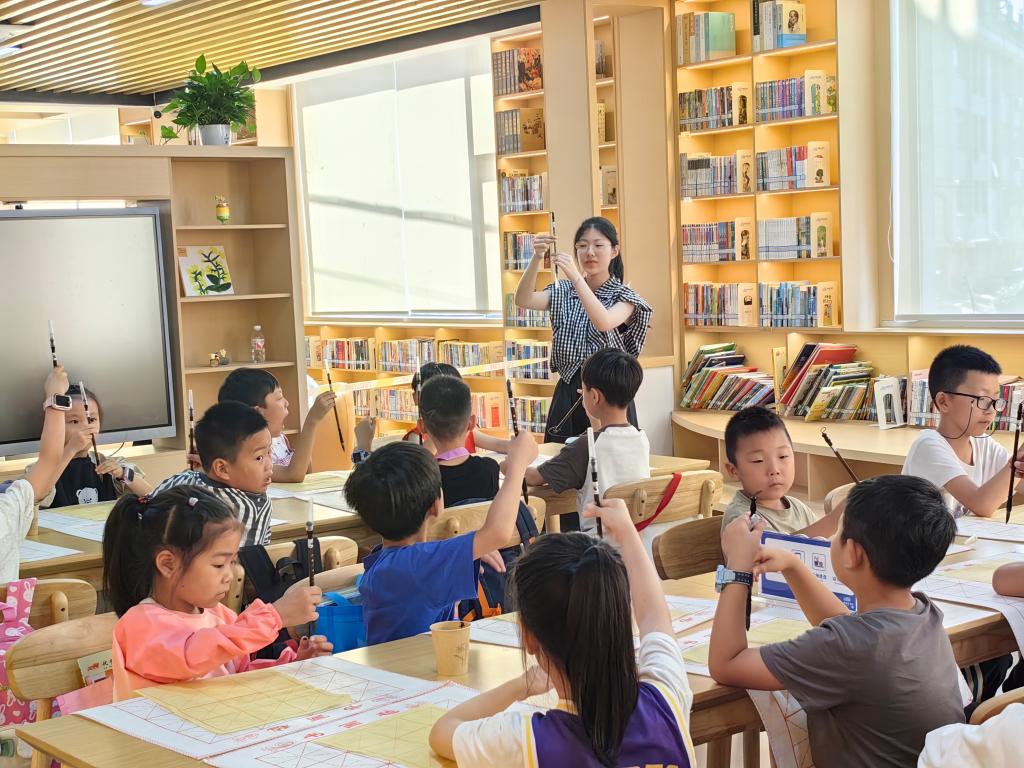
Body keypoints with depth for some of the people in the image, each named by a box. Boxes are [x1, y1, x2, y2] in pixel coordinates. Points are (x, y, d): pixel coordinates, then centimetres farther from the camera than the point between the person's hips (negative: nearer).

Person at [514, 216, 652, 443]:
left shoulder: (624, 296, -2)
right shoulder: (564, 291, 8)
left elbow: (603, 323, -24)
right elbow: (523, 301, -10)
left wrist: (575, 277, -33)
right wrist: (536, 259, -26)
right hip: (567, 397, 3)